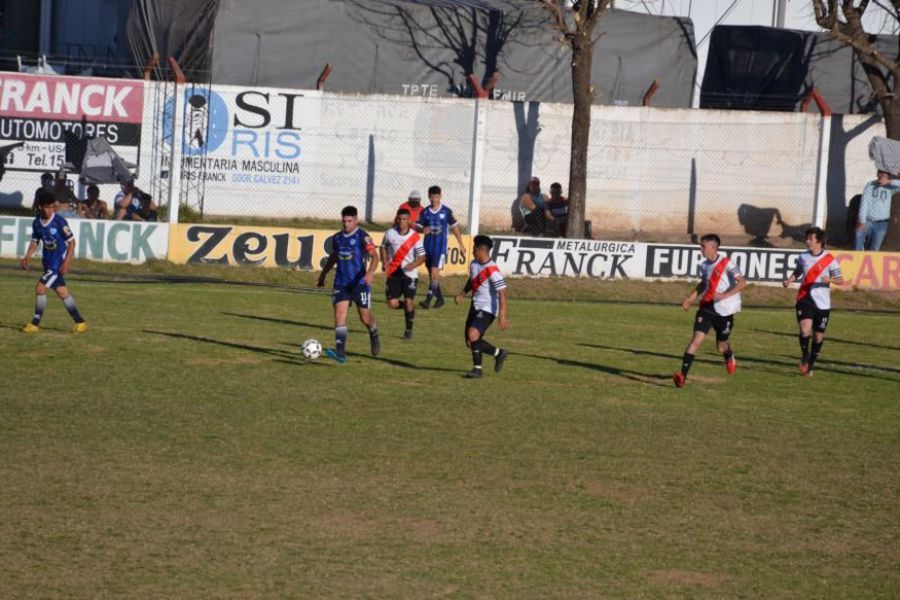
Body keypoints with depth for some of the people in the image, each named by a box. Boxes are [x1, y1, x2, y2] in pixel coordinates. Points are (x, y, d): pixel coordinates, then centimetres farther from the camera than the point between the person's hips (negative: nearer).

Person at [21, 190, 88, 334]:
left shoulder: (59, 222, -17)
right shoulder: (37, 223, 0)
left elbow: (72, 242, -12)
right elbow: (35, 241, 14)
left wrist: (66, 262, -18)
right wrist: (27, 257, -1)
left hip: (59, 262, -7)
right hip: (48, 261, 7)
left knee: (40, 287, -13)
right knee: (61, 291, 11)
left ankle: (35, 323, -2)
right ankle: (79, 322, 20)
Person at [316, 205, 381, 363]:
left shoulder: (362, 237, -10)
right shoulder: (337, 238, 8)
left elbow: (374, 256, -20)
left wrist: (371, 271, -38)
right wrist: (323, 274, 30)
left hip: (359, 283, -4)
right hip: (341, 284, 4)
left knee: (365, 318, 6)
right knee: (339, 315, -12)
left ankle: (374, 338, 39)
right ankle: (340, 352, -20)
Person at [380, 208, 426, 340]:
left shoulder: (415, 237, -9)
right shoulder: (390, 233, -3)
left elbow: (422, 257, -6)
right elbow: (384, 247, 15)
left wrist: (413, 265, -26)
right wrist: (384, 262, 0)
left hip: (409, 273, -2)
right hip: (393, 273, 2)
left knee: (408, 301, -8)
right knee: (392, 304, -6)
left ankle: (409, 330, 11)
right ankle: (409, 307, 28)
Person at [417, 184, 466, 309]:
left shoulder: (446, 211, -2)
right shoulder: (425, 212, 6)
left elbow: (455, 227, 5)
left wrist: (461, 245, 6)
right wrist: (423, 230, -21)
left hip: (440, 247, -4)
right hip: (428, 246, 4)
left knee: (434, 272, -16)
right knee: (432, 274, 11)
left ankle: (428, 299, -22)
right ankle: (439, 298, 27)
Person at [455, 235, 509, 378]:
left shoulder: (492, 270, -22)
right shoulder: (474, 264, 4)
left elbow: (502, 293, -24)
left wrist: (502, 315, -30)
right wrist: (462, 293, 8)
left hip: (488, 309, -9)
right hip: (475, 306, 9)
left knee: (472, 335, -26)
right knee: (471, 341, 11)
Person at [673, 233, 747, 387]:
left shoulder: (726, 264, -15)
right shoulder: (704, 265, 5)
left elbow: (742, 282, -20)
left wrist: (725, 295, -30)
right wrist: (691, 298, 12)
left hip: (725, 310, -3)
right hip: (707, 307, 4)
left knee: (721, 346, 13)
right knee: (696, 340, -13)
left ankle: (730, 358, 50)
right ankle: (682, 375, -17)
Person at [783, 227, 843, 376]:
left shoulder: (829, 259, -6)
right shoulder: (803, 257, 3)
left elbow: (840, 280, -4)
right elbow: (797, 272, 21)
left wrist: (830, 280, -25)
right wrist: (789, 280, 1)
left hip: (822, 302, -1)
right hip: (804, 298, 1)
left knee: (818, 336, 8)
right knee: (805, 329, -21)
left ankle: (811, 364, 28)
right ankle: (805, 355, 5)